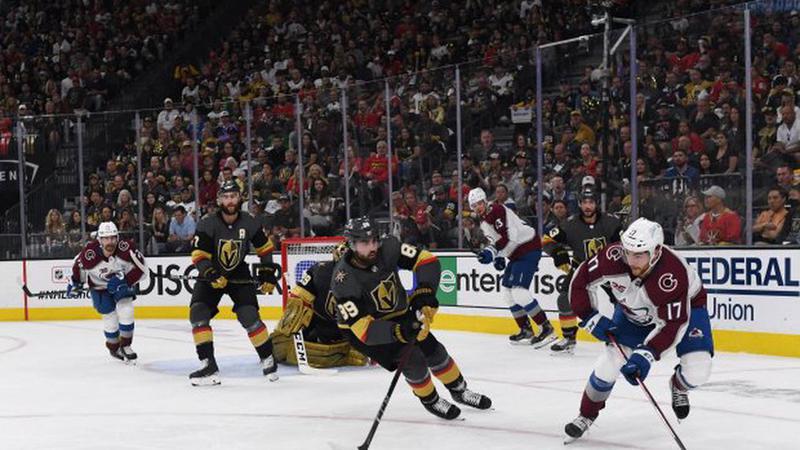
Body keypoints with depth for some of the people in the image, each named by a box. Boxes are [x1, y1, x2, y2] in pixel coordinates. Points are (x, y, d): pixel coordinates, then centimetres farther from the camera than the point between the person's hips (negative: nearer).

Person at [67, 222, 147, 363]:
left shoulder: (125, 248, -31)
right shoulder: (90, 253, -31)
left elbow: (141, 267, -23)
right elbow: (79, 265, -8)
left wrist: (126, 281, -31)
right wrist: (75, 282, -4)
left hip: (121, 284, 1)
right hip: (100, 287, -1)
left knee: (126, 311, -13)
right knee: (110, 319, -2)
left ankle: (125, 346, 9)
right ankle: (114, 348, 25)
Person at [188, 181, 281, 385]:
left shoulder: (249, 223, -10)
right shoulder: (207, 224, -18)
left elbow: (264, 248, 5)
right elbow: (198, 254, -19)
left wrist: (267, 273, 3)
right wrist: (211, 275, -33)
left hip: (239, 275, 0)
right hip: (211, 275, 0)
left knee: (249, 316, -14)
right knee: (198, 313, -18)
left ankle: (268, 359, 6)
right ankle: (208, 366, -15)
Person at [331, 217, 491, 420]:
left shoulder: (387, 248, -25)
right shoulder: (344, 279, -35)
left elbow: (427, 261, -18)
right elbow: (362, 327, -37)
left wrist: (424, 292, -32)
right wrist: (397, 332, -48)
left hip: (398, 314, 5)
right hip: (364, 327, -5)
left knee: (433, 350, 10)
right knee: (412, 360, -15)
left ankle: (459, 390, 35)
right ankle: (430, 401, 14)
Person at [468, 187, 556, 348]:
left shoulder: (497, 210, -17)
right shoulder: (483, 221, 15)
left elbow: (508, 237, -26)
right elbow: (495, 239, 24)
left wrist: (492, 252, -26)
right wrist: (498, 257, 7)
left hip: (529, 249, -11)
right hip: (516, 254, 11)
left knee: (519, 291, -18)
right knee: (506, 289, 13)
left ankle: (546, 329, -15)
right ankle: (526, 330, 20)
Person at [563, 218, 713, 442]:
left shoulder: (673, 275, -41)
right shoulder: (614, 258, -32)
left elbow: (672, 324, -35)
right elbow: (581, 280, -16)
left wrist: (646, 354, -43)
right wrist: (591, 318, -19)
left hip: (684, 307, -2)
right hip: (632, 311, 3)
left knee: (697, 371, -18)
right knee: (610, 361, -11)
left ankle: (678, 387, 21)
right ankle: (586, 415, 14)